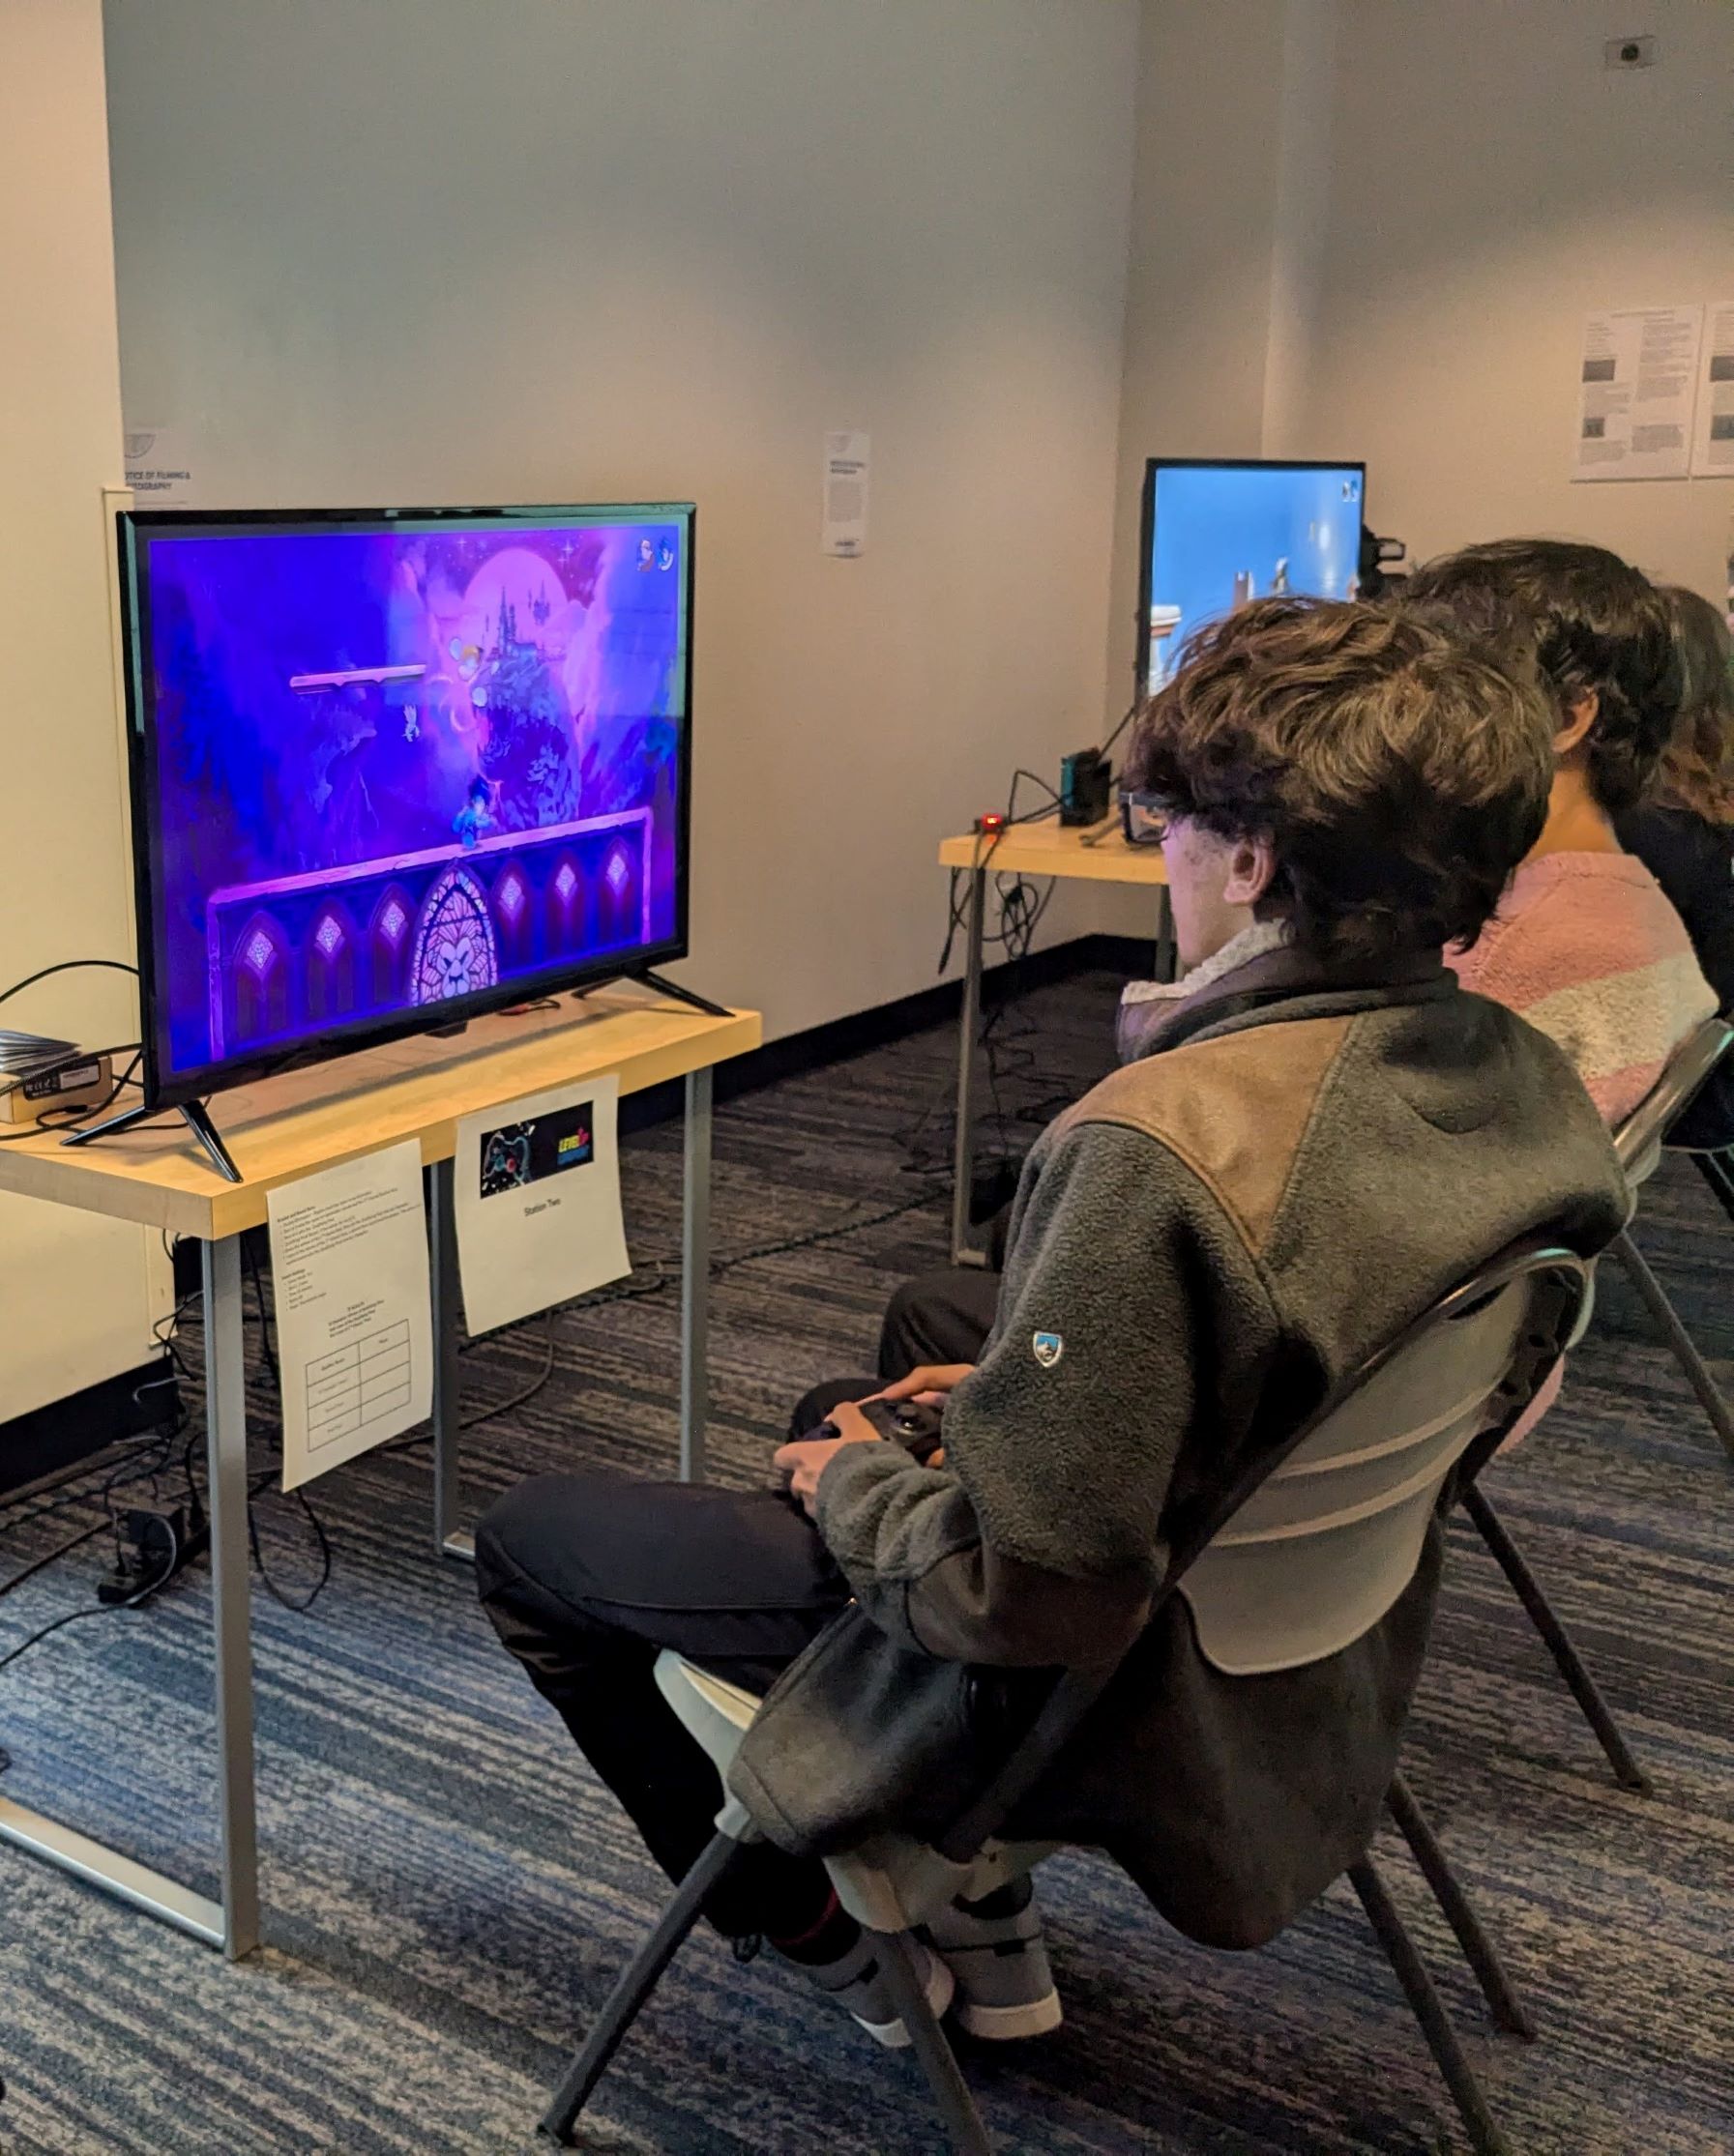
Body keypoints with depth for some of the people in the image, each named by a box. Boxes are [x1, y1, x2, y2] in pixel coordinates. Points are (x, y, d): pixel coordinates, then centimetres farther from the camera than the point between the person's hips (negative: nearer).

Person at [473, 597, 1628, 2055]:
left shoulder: (1163, 1150, -36)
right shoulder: (1521, 1075, -10)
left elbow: (1027, 1595, -31)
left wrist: (850, 1484, -11)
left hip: (1073, 1700, -7)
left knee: (528, 1537, 10)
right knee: (840, 1410, 32)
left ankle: (822, 1936, 27)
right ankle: (990, 1933, 32)